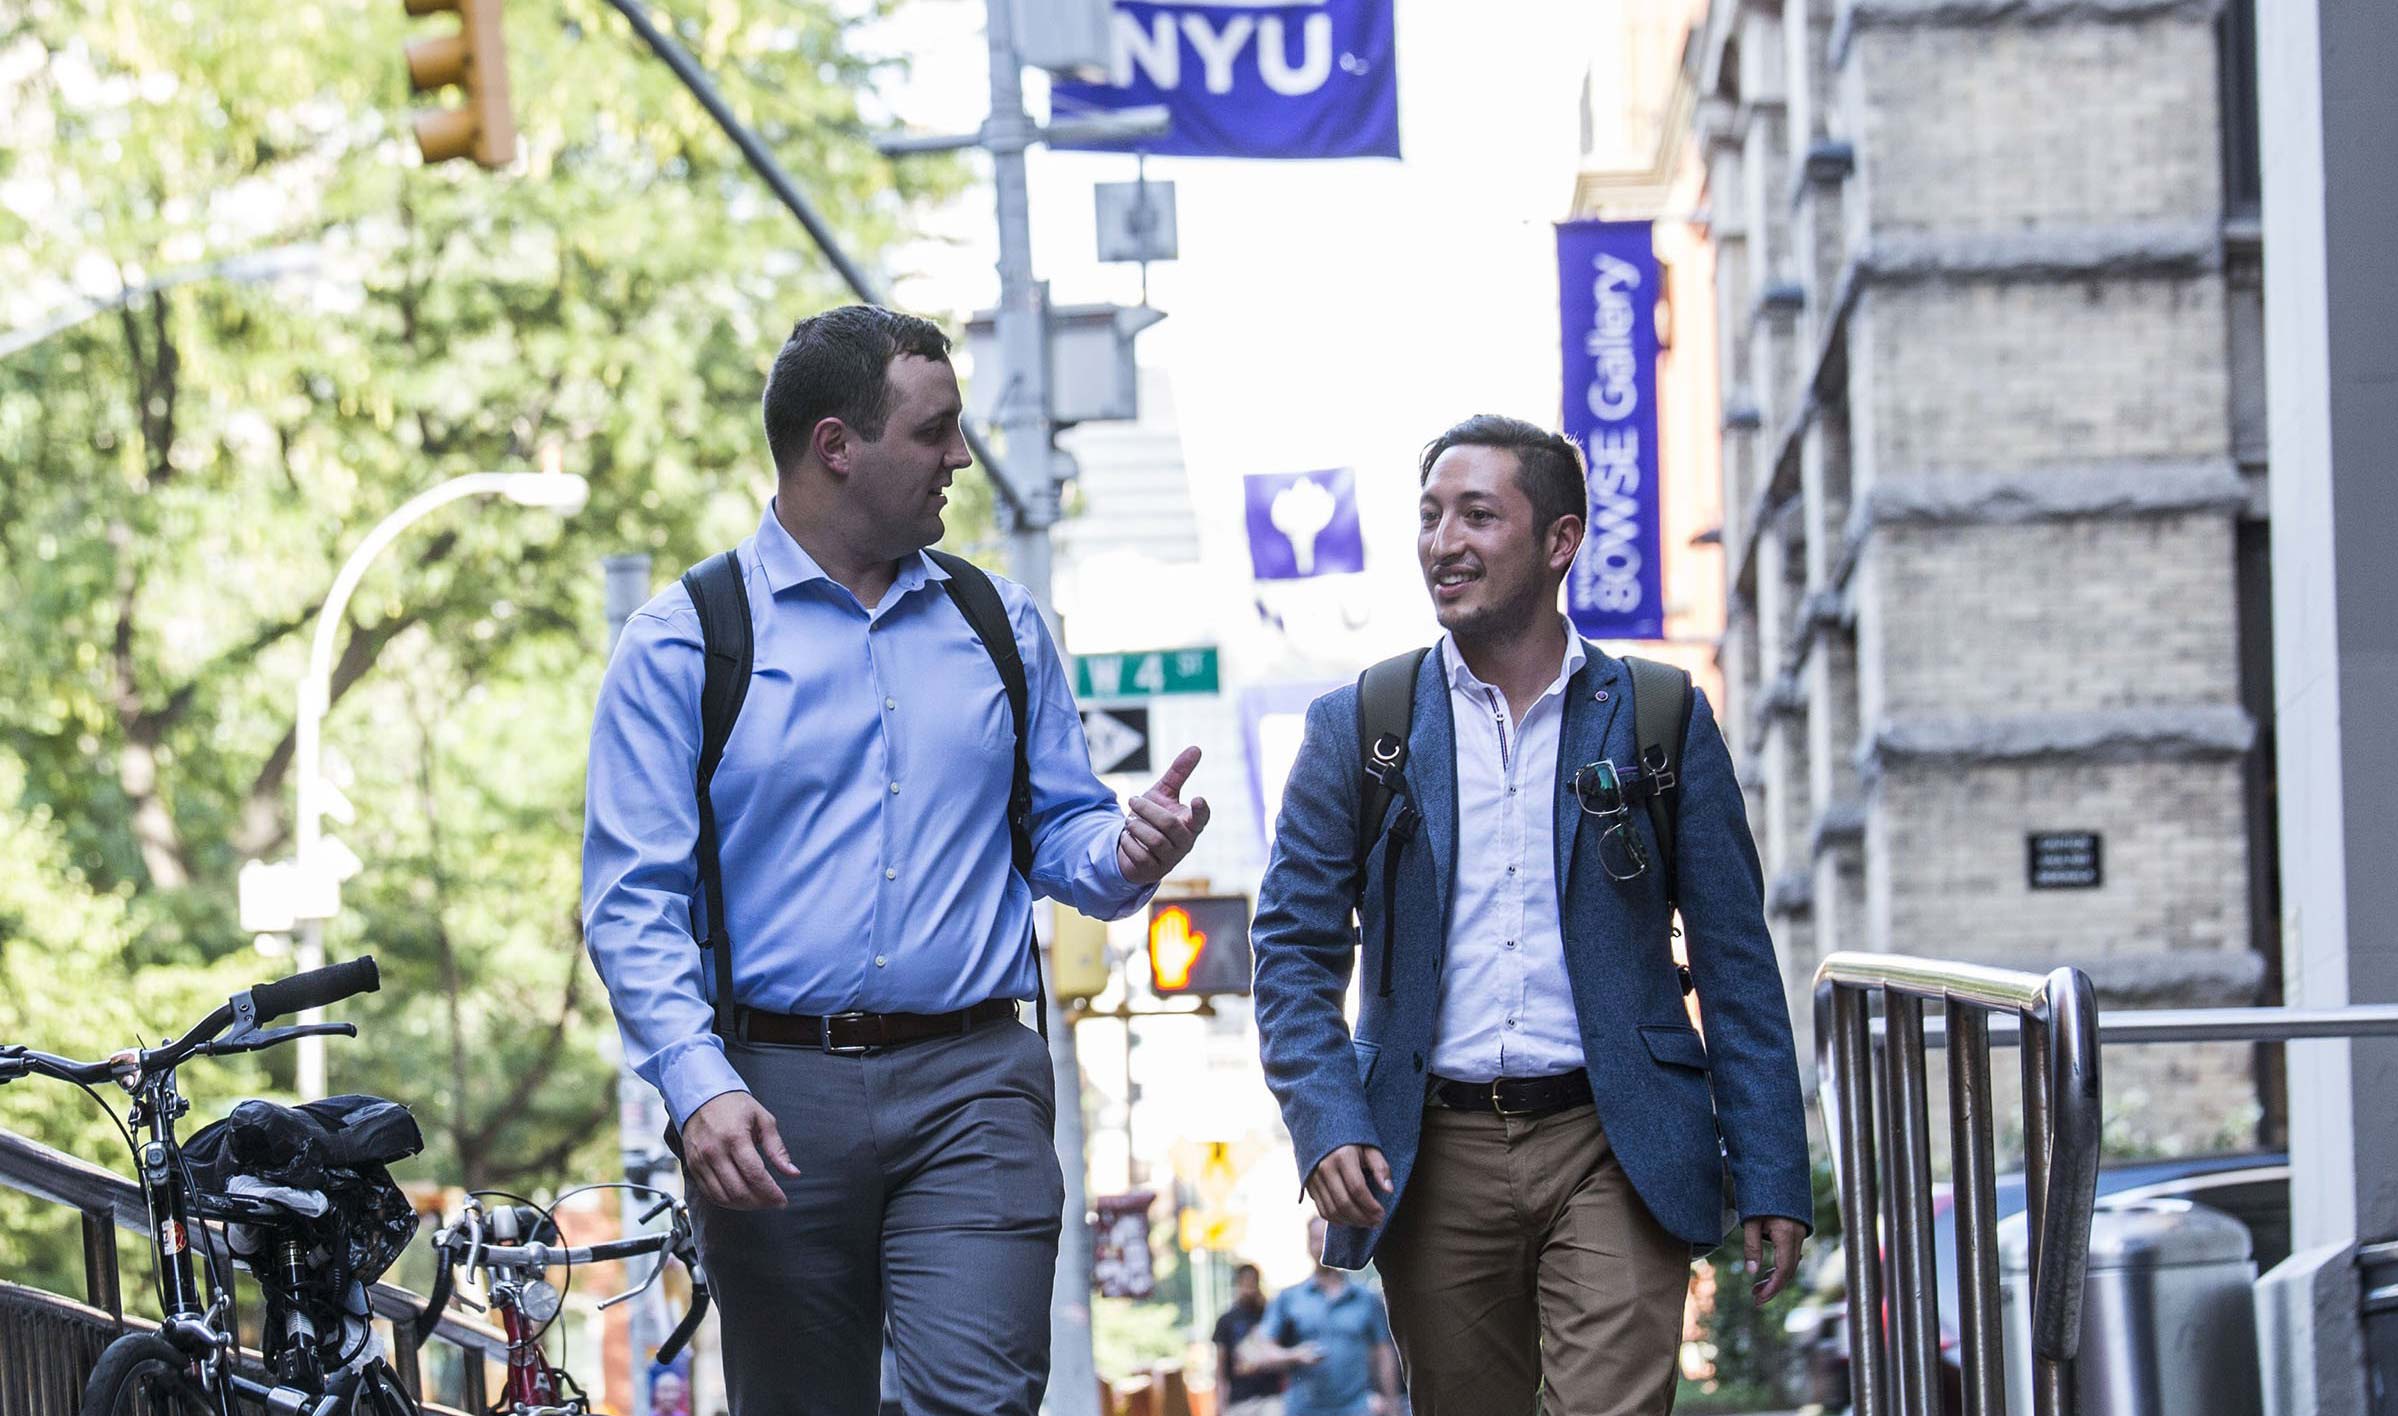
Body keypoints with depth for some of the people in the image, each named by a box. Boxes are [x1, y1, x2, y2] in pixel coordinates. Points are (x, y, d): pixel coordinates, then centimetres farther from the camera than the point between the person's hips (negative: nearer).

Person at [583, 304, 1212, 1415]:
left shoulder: (1001, 627, 14)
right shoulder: (684, 642, 2)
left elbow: (1057, 837, 15)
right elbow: (632, 899, -4)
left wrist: (1125, 852, -10)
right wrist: (699, 1085, -17)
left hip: (972, 1085, 1)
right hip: (772, 1095, -1)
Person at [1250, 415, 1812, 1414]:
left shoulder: (1662, 722, 5)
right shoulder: (1358, 729, 7)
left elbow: (1735, 964, 6)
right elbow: (1294, 953, 6)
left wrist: (1770, 1178, 1)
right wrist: (1327, 1127, -9)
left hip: (1612, 1149, -2)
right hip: (1434, 1156, 2)